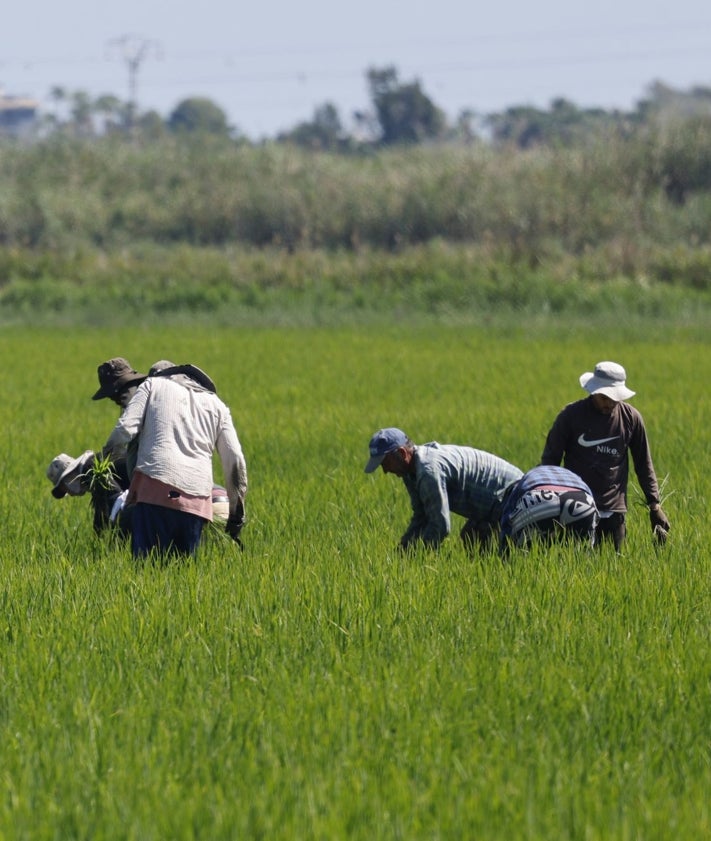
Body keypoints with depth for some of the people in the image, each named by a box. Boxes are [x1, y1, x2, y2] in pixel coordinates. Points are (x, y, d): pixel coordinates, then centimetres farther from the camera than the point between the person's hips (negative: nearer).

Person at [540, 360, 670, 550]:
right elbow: (550, 460, 3)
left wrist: (654, 505, 7)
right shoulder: (571, 415, -4)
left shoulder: (631, 418, 2)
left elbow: (644, 465, 11)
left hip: (613, 511, 1)